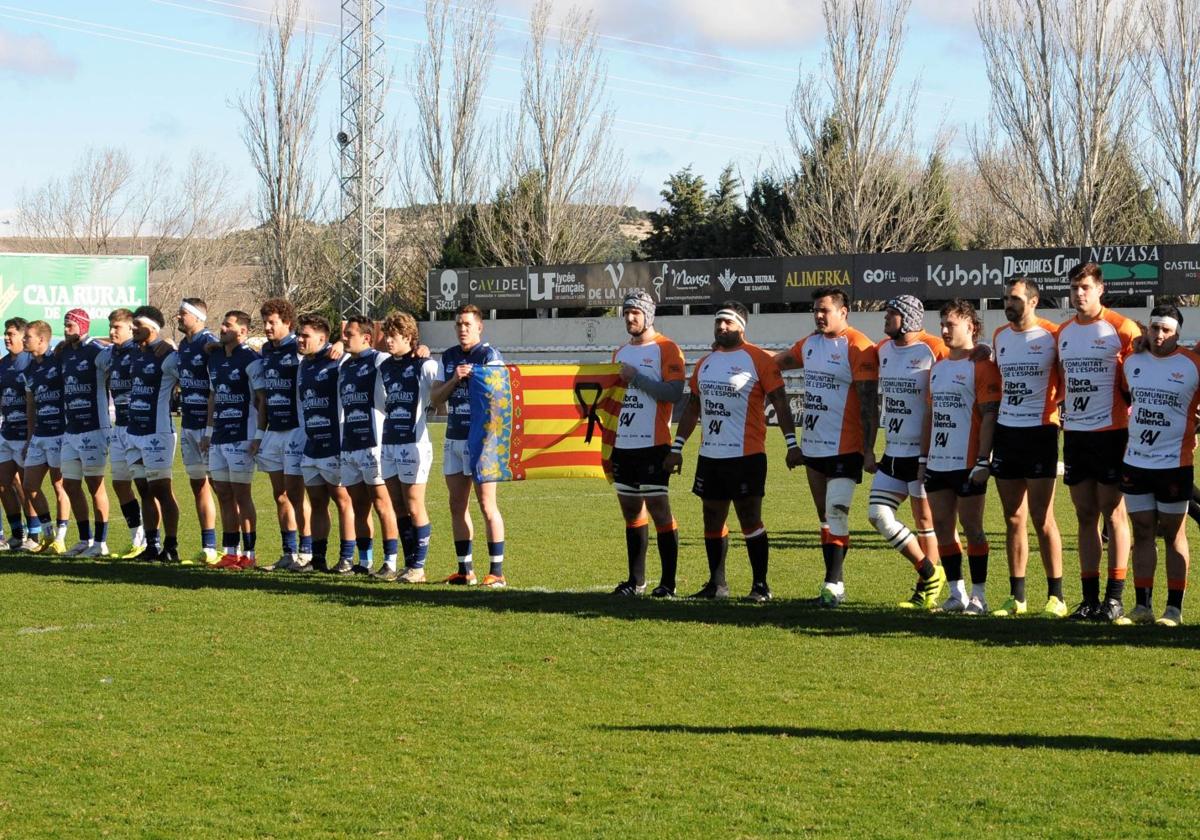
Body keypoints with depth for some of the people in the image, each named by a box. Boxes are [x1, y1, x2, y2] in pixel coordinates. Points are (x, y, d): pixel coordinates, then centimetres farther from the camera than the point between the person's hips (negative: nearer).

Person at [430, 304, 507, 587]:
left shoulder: (489, 356, -5)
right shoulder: (448, 358, 14)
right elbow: (436, 398, 6)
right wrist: (455, 379, -8)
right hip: (453, 439, 7)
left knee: (487, 505, -6)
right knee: (457, 505, 7)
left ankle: (497, 572, -4)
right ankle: (465, 570, 14)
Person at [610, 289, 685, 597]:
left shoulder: (666, 349, -6)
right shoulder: (621, 353, 18)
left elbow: (674, 393, -18)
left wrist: (636, 377, -16)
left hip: (653, 445, -7)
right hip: (623, 445, 7)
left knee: (659, 509, -6)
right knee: (631, 511, 10)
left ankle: (668, 582, -2)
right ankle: (636, 580, 17)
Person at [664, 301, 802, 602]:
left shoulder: (758, 360, -7)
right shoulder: (705, 363, 14)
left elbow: (779, 402, -9)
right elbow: (692, 407, 20)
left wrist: (792, 444, -14)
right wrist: (677, 447, 17)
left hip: (746, 456, -7)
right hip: (710, 456, 7)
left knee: (750, 521, -3)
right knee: (712, 520, 11)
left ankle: (760, 585, 3)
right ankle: (716, 583, 20)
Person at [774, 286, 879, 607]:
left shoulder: (858, 348, -13)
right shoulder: (810, 344, 11)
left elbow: (869, 403, -15)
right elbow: (778, 362, 31)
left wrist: (869, 449, -17)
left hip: (845, 448, -8)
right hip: (813, 446, 8)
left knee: (837, 513, -13)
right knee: (825, 517, 11)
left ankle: (832, 584, -10)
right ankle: (834, 584, 17)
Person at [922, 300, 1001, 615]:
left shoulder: (981, 367, -8)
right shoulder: (937, 368, 17)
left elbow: (989, 416, -12)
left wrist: (983, 461, -18)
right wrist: (924, 457, 17)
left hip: (967, 464, -8)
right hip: (937, 463, 8)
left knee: (971, 527, -3)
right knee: (942, 526, 7)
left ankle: (978, 596, 3)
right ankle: (957, 594, 14)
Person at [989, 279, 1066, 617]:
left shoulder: (1052, 336, -7)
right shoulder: (999, 337, 12)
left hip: (1039, 433, -6)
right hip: (1005, 433, 6)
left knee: (1042, 519, -7)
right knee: (1013, 519, 8)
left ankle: (1055, 596, 0)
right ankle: (1016, 597, 13)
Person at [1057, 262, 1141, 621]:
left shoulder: (1120, 329, -7)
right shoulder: (1063, 333, 11)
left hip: (1110, 432, -6)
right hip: (1074, 433, 6)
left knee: (1113, 513, -3)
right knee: (1085, 516, 8)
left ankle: (1115, 597, 2)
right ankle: (1090, 597, 12)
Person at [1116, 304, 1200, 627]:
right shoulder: (1131, 362, 6)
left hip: (1174, 464, -4)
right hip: (1135, 463, 4)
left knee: (1173, 534, 2)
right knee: (1142, 533, 8)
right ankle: (1142, 606, 12)